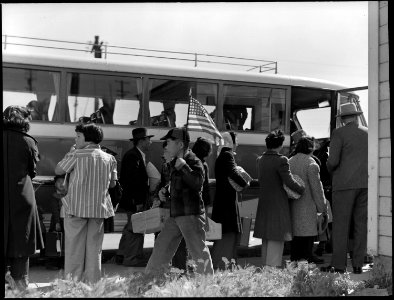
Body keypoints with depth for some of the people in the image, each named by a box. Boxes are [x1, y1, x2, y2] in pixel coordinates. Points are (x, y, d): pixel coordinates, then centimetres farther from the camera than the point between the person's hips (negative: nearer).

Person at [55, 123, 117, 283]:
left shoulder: (77, 155, -8)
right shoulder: (109, 158, 5)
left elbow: (58, 171, 0)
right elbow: (112, 183, 9)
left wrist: (71, 151, 8)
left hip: (77, 206, -4)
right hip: (99, 208, 4)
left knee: (74, 247, 5)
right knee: (94, 248, 11)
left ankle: (72, 281, 7)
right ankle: (92, 281, 14)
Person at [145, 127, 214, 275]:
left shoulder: (194, 162, -11)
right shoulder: (174, 163, 16)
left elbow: (197, 183, -27)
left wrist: (183, 166, -25)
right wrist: (165, 190, 12)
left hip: (191, 214, -9)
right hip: (175, 214, 9)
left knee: (199, 251, -4)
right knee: (161, 245, 14)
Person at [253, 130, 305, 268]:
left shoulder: (260, 160, 8)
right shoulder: (281, 160, -15)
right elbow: (289, 181, -18)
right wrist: (303, 189, -3)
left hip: (263, 204, 7)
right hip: (278, 205, -7)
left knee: (266, 239, 15)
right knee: (276, 239, -3)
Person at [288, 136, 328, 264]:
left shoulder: (289, 162, 11)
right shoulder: (310, 163, -11)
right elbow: (316, 187, -11)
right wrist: (322, 207, -5)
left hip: (292, 205, 7)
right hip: (307, 204, -7)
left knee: (295, 229, 12)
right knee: (308, 230, -1)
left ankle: (295, 256, 16)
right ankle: (307, 255, 0)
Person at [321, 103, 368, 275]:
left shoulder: (339, 133, -3)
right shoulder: (368, 133, 12)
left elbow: (333, 161, -11)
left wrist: (330, 170, 9)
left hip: (345, 183, -5)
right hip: (366, 183, 5)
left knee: (340, 224, -2)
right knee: (361, 224, 7)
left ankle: (339, 265, -3)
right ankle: (358, 265, 9)